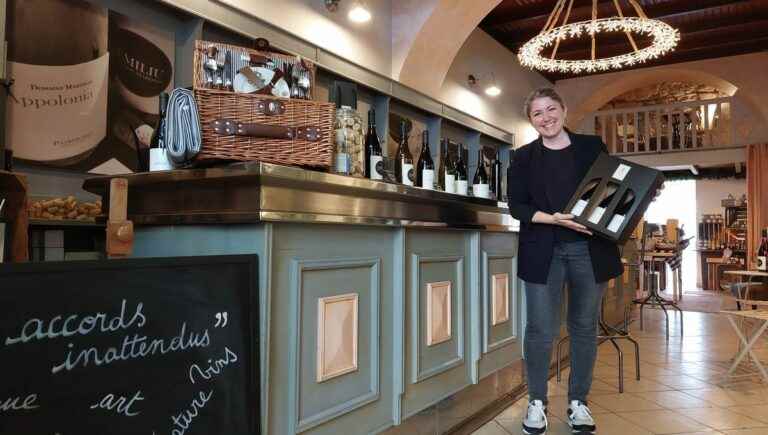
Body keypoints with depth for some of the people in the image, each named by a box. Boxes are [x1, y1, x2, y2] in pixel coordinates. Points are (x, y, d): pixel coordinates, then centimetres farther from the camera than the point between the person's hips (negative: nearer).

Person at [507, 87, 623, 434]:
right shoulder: (523, 157, 6)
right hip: (544, 253, -1)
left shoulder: (592, 146, 9)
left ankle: (578, 402, 23)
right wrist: (554, 219, -16)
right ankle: (537, 402, 17)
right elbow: (517, 206, -1)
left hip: (589, 250, 2)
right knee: (540, 331, -1)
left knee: (584, 328, 8)